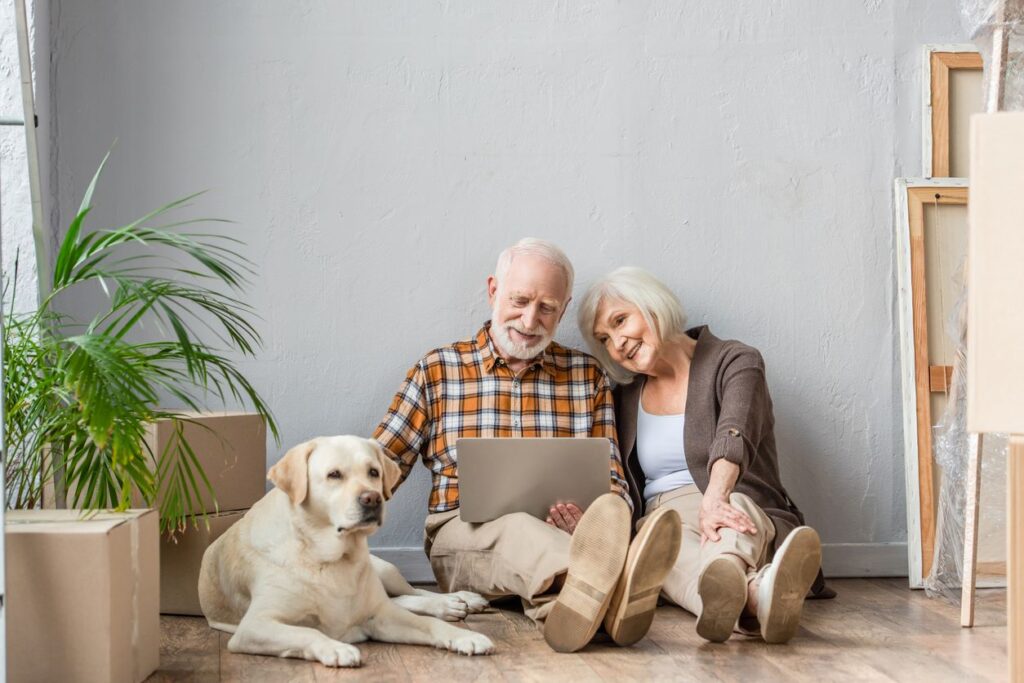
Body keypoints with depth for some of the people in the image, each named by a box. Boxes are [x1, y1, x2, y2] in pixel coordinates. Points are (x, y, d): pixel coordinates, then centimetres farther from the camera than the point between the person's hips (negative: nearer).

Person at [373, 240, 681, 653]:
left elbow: (613, 482, 12)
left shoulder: (588, 376, 16)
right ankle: (607, 596, -71)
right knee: (516, 528, -39)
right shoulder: (437, 370, 12)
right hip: (463, 531, -2)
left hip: (559, 535, 2)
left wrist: (589, 521, -11)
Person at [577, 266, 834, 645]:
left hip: (746, 510, -2)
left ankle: (725, 586, -76)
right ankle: (755, 596, -71)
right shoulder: (625, 398, 20)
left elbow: (732, 436, -20)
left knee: (735, 508, -38)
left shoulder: (735, 362, 2)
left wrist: (714, 500, -40)